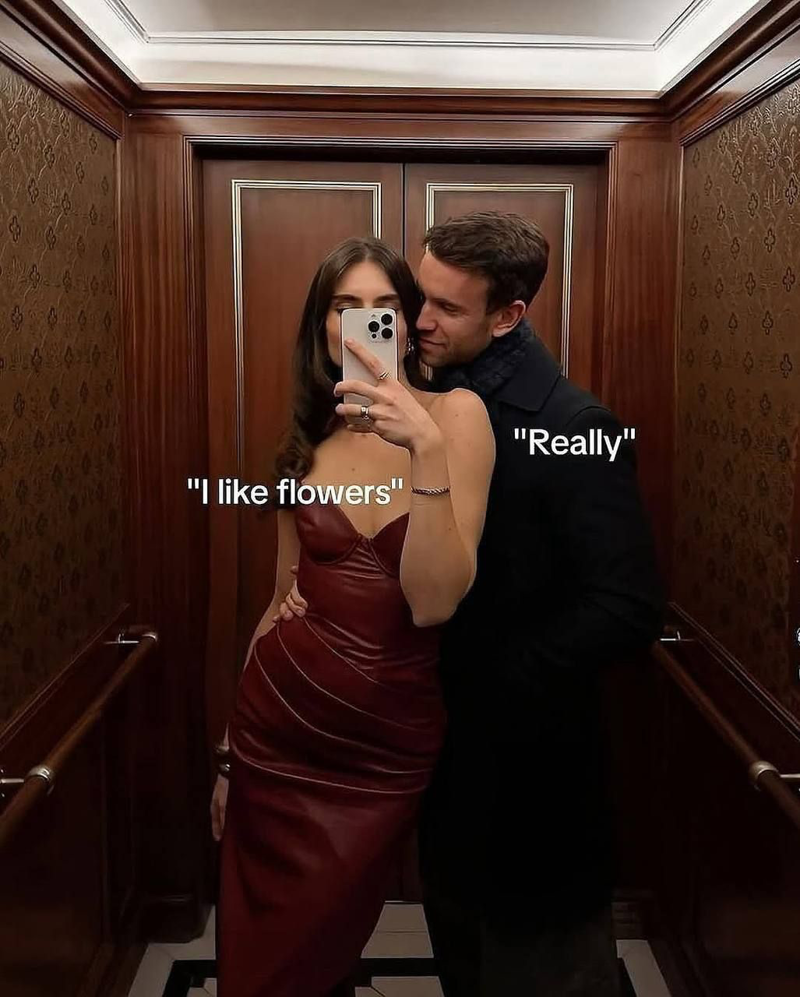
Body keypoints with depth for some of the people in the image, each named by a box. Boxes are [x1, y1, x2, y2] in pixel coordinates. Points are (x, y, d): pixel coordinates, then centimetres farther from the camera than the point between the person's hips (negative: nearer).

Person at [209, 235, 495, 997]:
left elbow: (433, 603, -19)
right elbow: (283, 601, 9)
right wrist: (232, 749, 14)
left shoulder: (455, 414, -10)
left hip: (390, 742, -3)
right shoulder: (309, 442, 3)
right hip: (280, 722, 3)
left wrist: (427, 450, -29)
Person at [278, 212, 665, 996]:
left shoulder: (575, 428, -22)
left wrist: (499, 675, -18)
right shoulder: (437, 399, 1)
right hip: (446, 738, 7)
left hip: (526, 760, -7)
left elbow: (629, 610, -24)